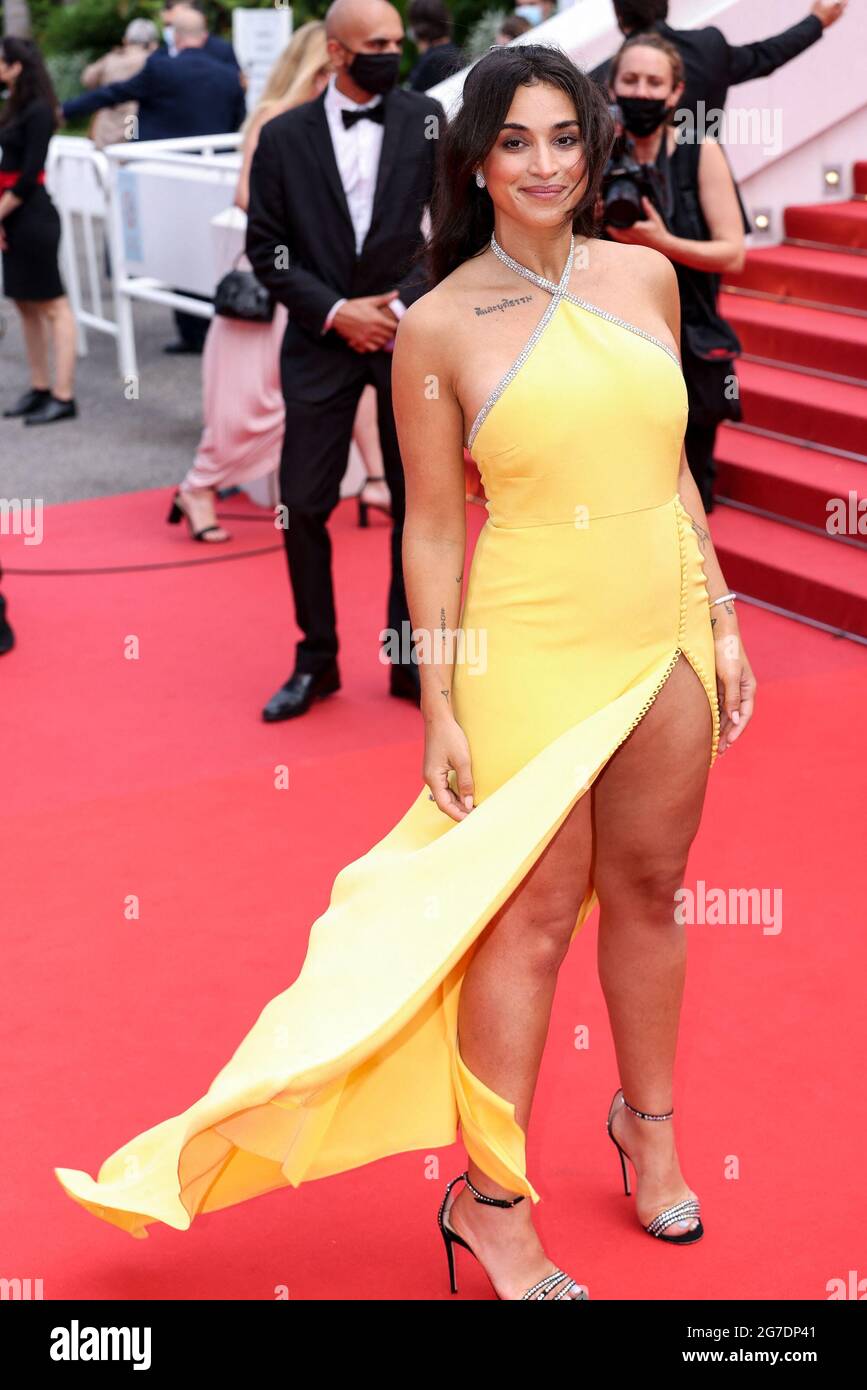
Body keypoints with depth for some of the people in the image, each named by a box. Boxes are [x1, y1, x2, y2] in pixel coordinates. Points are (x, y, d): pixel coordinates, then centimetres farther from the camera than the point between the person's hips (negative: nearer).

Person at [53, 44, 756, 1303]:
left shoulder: (644, 275, 5)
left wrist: (723, 618, 10)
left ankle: (648, 1121, 39)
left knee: (648, 888, 17)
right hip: (534, 650, -4)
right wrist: (440, 707, -6)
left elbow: (671, 462, 12)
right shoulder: (439, 328, -8)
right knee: (530, 923, 2)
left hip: (667, 635, 5)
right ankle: (491, 1199, 18)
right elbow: (432, 528, -5)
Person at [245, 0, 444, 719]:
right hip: (322, 341, 0)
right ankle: (316, 661, 15)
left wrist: (407, 304, -8)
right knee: (303, 503, -1)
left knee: (419, 503, 4)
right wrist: (334, 311, -9)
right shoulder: (284, 137, 2)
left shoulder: (427, 117, 3)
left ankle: (410, 658, 18)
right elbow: (266, 247, 1)